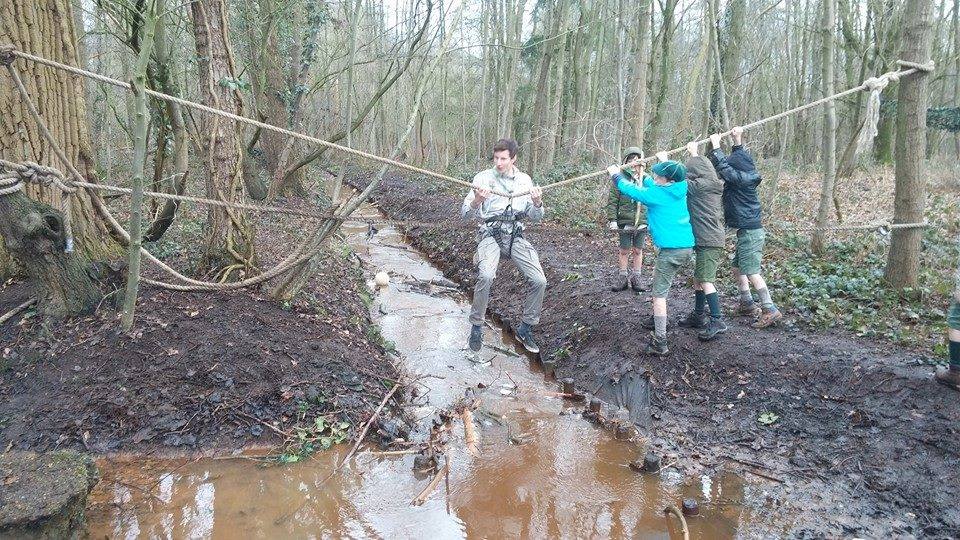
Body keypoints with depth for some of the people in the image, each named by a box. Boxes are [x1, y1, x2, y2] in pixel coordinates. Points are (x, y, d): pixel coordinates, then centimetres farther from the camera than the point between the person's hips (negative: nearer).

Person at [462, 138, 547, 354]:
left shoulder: (524, 180, 10)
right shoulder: (483, 178, -1)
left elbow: (535, 217, 10)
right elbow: (466, 213, -4)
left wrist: (537, 203, -12)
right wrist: (476, 201, -26)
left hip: (515, 235, 4)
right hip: (490, 234, -3)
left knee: (539, 280, -12)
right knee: (486, 275, -30)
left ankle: (525, 328, 8)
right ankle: (477, 327, -9)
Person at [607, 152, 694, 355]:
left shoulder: (656, 194, -8)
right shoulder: (679, 189, 9)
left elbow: (629, 188, 6)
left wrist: (616, 174, 22)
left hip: (671, 250, -8)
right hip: (688, 248, 8)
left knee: (659, 294, -5)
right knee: (658, 278, 29)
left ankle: (660, 343, -9)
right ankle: (657, 320, 38)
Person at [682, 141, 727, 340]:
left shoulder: (700, 186, -15)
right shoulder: (711, 185, 13)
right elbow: (702, 167, 32)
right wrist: (694, 153, 42)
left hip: (709, 241, -10)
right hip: (705, 240, 10)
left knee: (705, 280, -11)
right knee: (698, 278, 16)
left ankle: (717, 322, -10)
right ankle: (698, 316, 26)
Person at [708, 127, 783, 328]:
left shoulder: (741, 179, -17)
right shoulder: (747, 176, 10)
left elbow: (723, 167, -17)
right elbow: (738, 160, 27)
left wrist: (715, 146, -6)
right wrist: (737, 141, 23)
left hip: (750, 232, -10)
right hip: (749, 230, 10)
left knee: (751, 272, -11)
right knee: (738, 268, 18)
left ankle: (770, 310, -11)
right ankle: (747, 304, 26)